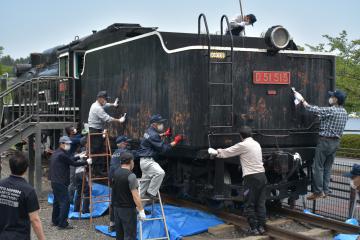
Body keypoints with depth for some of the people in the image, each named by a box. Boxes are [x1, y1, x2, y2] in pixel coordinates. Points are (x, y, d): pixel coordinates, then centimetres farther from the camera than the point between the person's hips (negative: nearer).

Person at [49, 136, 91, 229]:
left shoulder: (56, 153, 14)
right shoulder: (62, 155, -17)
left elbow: (69, 160, 22)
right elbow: (74, 163, -12)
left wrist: (79, 157, 27)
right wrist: (86, 162, -2)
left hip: (55, 182, 11)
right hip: (61, 183, -11)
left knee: (57, 201, 19)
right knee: (65, 202, -8)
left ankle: (55, 221, 28)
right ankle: (62, 224, -7)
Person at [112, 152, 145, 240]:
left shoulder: (115, 173, 5)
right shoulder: (130, 176, -18)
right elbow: (135, 196, -20)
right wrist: (141, 210, -15)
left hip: (117, 207, 8)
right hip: (127, 209, -8)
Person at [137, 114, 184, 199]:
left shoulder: (150, 131, 10)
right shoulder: (153, 135, -20)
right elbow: (163, 148, -21)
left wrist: (163, 134, 28)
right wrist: (175, 142, -18)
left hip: (146, 160, 11)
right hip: (147, 160, -11)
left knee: (145, 181, 17)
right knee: (160, 172, -28)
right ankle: (150, 193, -20)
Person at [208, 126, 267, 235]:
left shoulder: (243, 145, -8)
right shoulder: (256, 144, 14)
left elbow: (226, 153, 0)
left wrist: (214, 152, 17)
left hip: (252, 177, -7)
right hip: (261, 175, 7)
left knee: (249, 205, 3)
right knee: (260, 203, 11)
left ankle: (254, 228, 5)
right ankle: (261, 227, 14)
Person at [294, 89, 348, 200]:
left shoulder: (331, 110, -17)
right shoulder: (344, 112, 8)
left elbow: (312, 109, -13)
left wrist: (301, 99, -3)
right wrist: (321, 116, 17)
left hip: (325, 141, -8)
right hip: (336, 141, 8)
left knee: (318, 167, -2)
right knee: (328, 167, 12)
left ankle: (318, 192, -1)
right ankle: (325, 191, 14)